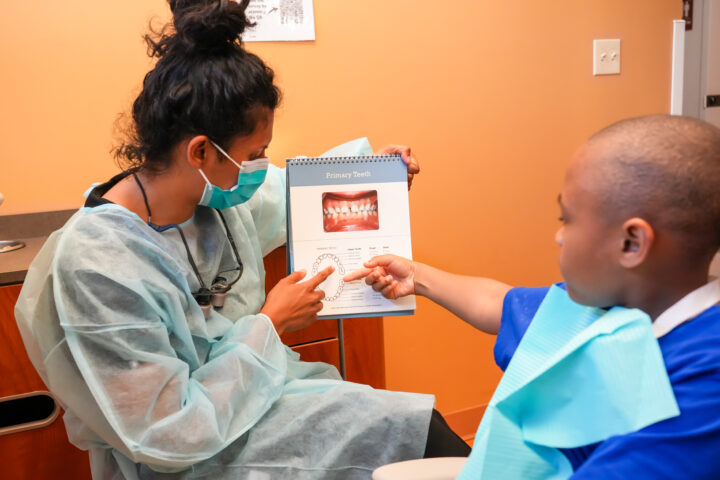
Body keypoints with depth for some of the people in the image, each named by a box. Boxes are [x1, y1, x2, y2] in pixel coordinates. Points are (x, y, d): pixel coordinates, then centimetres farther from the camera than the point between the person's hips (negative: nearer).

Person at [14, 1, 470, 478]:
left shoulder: (219, 189, -8)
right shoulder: (94, 265, -29)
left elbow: (293, 190, 18)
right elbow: (171, 438, -24)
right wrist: (269, 324, -19)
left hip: (254, 382, 7)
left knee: (419, 422, -7)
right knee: (416, 427, -15)